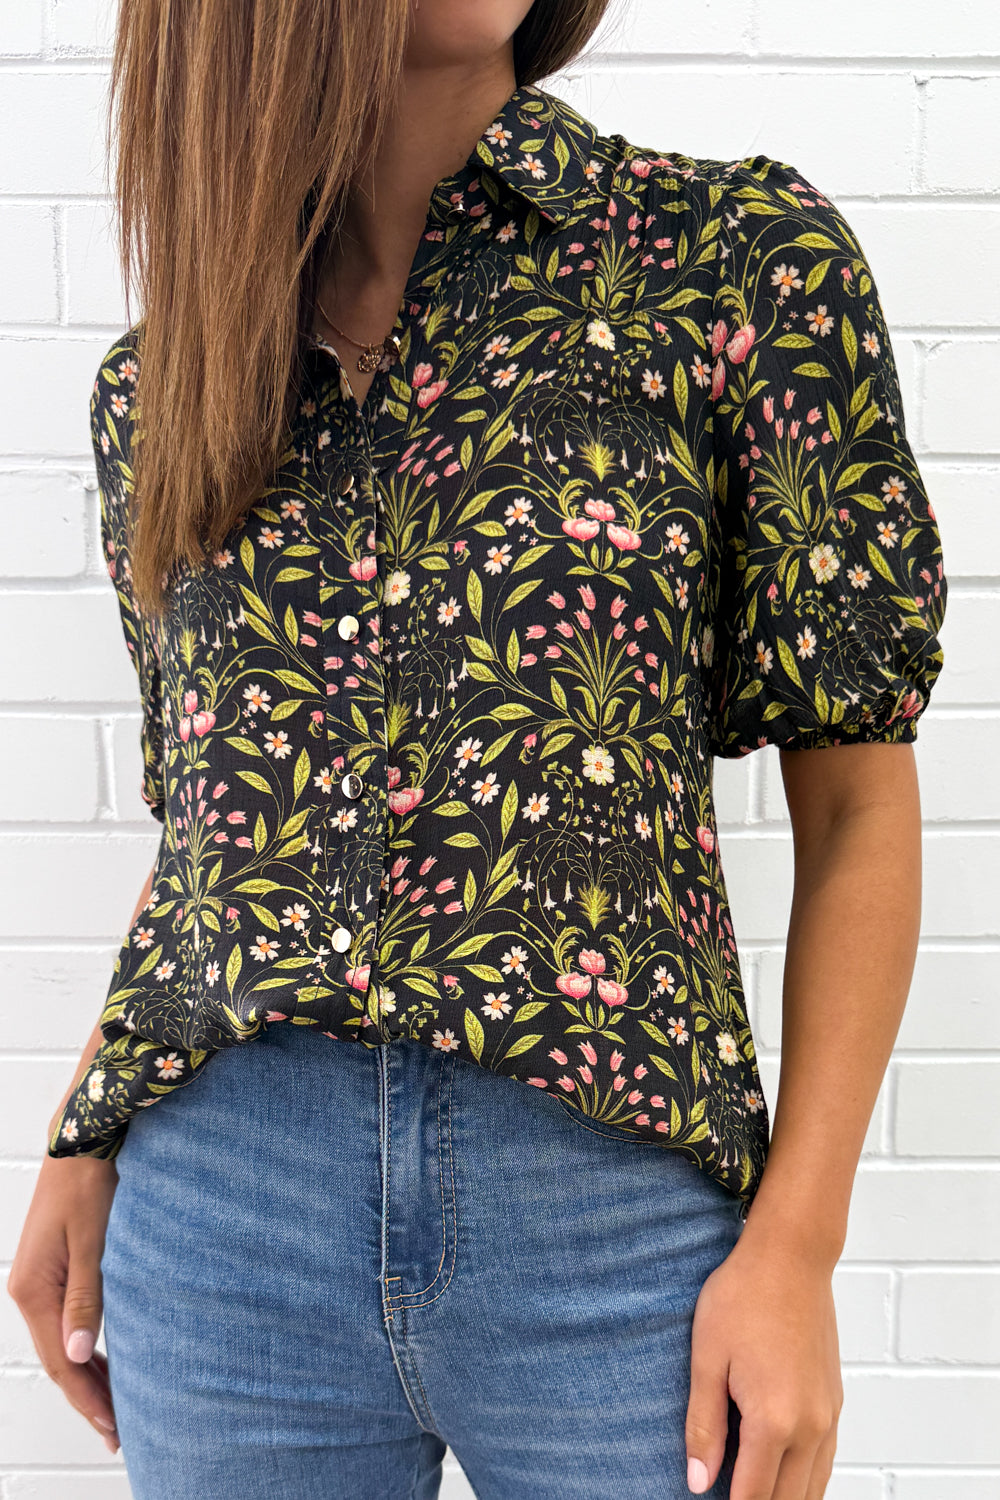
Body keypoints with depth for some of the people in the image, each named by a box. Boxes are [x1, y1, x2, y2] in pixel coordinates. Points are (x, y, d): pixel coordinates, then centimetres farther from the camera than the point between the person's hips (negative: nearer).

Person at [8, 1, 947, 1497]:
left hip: (614, 1208, -2)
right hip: (220, 1212, 3)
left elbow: (857, 798, -4)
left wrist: (798, 1247, -8)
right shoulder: (155, 385, 6)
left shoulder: (747, 261, -4)